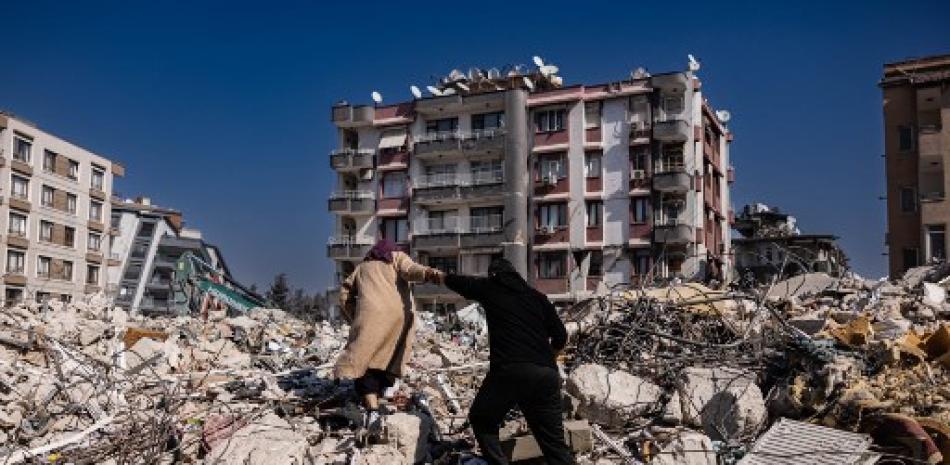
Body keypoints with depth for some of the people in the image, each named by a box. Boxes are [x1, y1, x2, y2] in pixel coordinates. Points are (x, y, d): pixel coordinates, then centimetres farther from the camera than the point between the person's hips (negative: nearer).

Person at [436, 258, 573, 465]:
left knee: (482, 421, 19)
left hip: (509, 371, -3)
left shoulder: (489, 287, 14)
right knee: (554, 442, 8)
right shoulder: (537, 296, 19)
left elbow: (459, 282, 31)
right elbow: (561, 337, 15)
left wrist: (439, 275, 51)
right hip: (546, 374, 3)